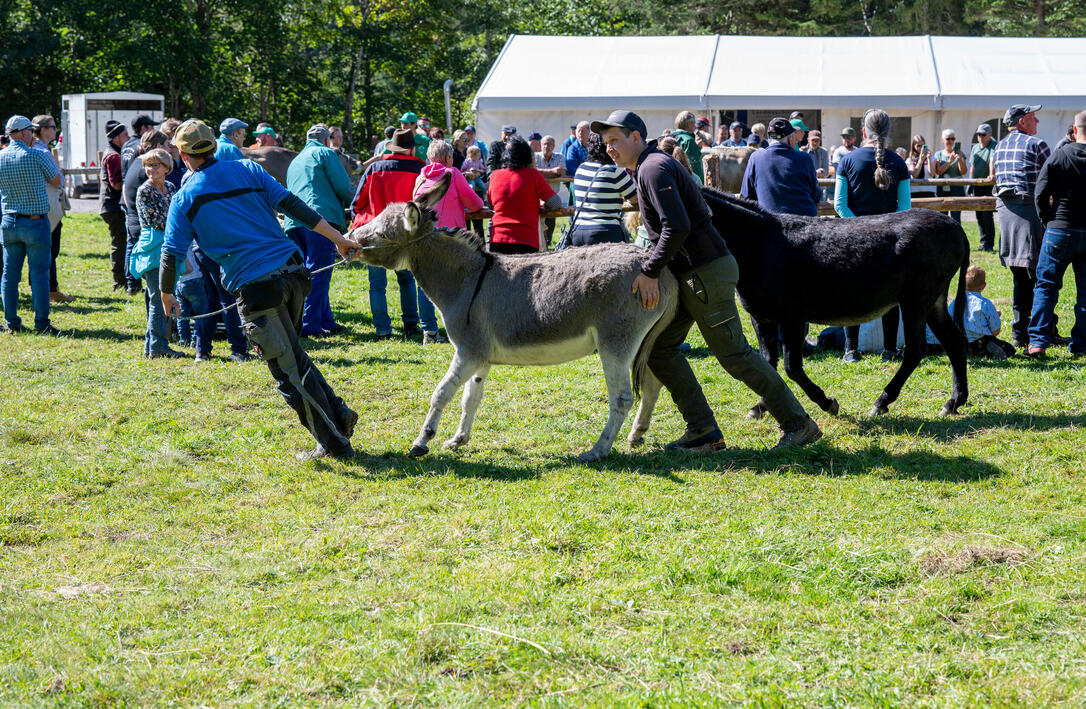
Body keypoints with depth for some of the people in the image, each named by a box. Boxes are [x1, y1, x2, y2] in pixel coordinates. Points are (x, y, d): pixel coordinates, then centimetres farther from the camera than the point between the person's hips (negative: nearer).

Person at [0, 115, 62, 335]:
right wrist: (50, 159, 17)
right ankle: (41, 323, -1)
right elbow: (56, 181, 0)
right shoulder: (36, 156, -12)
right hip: (36, 221, -4)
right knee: (39, 273, 0)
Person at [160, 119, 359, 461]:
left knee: (288, 370, 1)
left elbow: (171, 254, 6)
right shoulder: (247, 169, 12)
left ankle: (334, 443, 3)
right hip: (291, 271, 5)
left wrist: (167, 296, 23)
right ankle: (338, 412, 17)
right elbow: (293, 205, 5)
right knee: (292, 355, 24)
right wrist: (338, 239, 8)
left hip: (255, 288, -5)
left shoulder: (184, 199, 5)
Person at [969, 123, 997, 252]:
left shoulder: (994, 147, -8)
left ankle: (989, 244, -9)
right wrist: (971, 185, 15)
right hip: (977, 186, 7)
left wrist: (991, 175, -42)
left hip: (989, 186, -7)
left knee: (987, 214, -13)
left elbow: (992, 161, -26)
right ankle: (984, 242, 16)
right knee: (979, 215, 8)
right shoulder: (975, 148, 13)